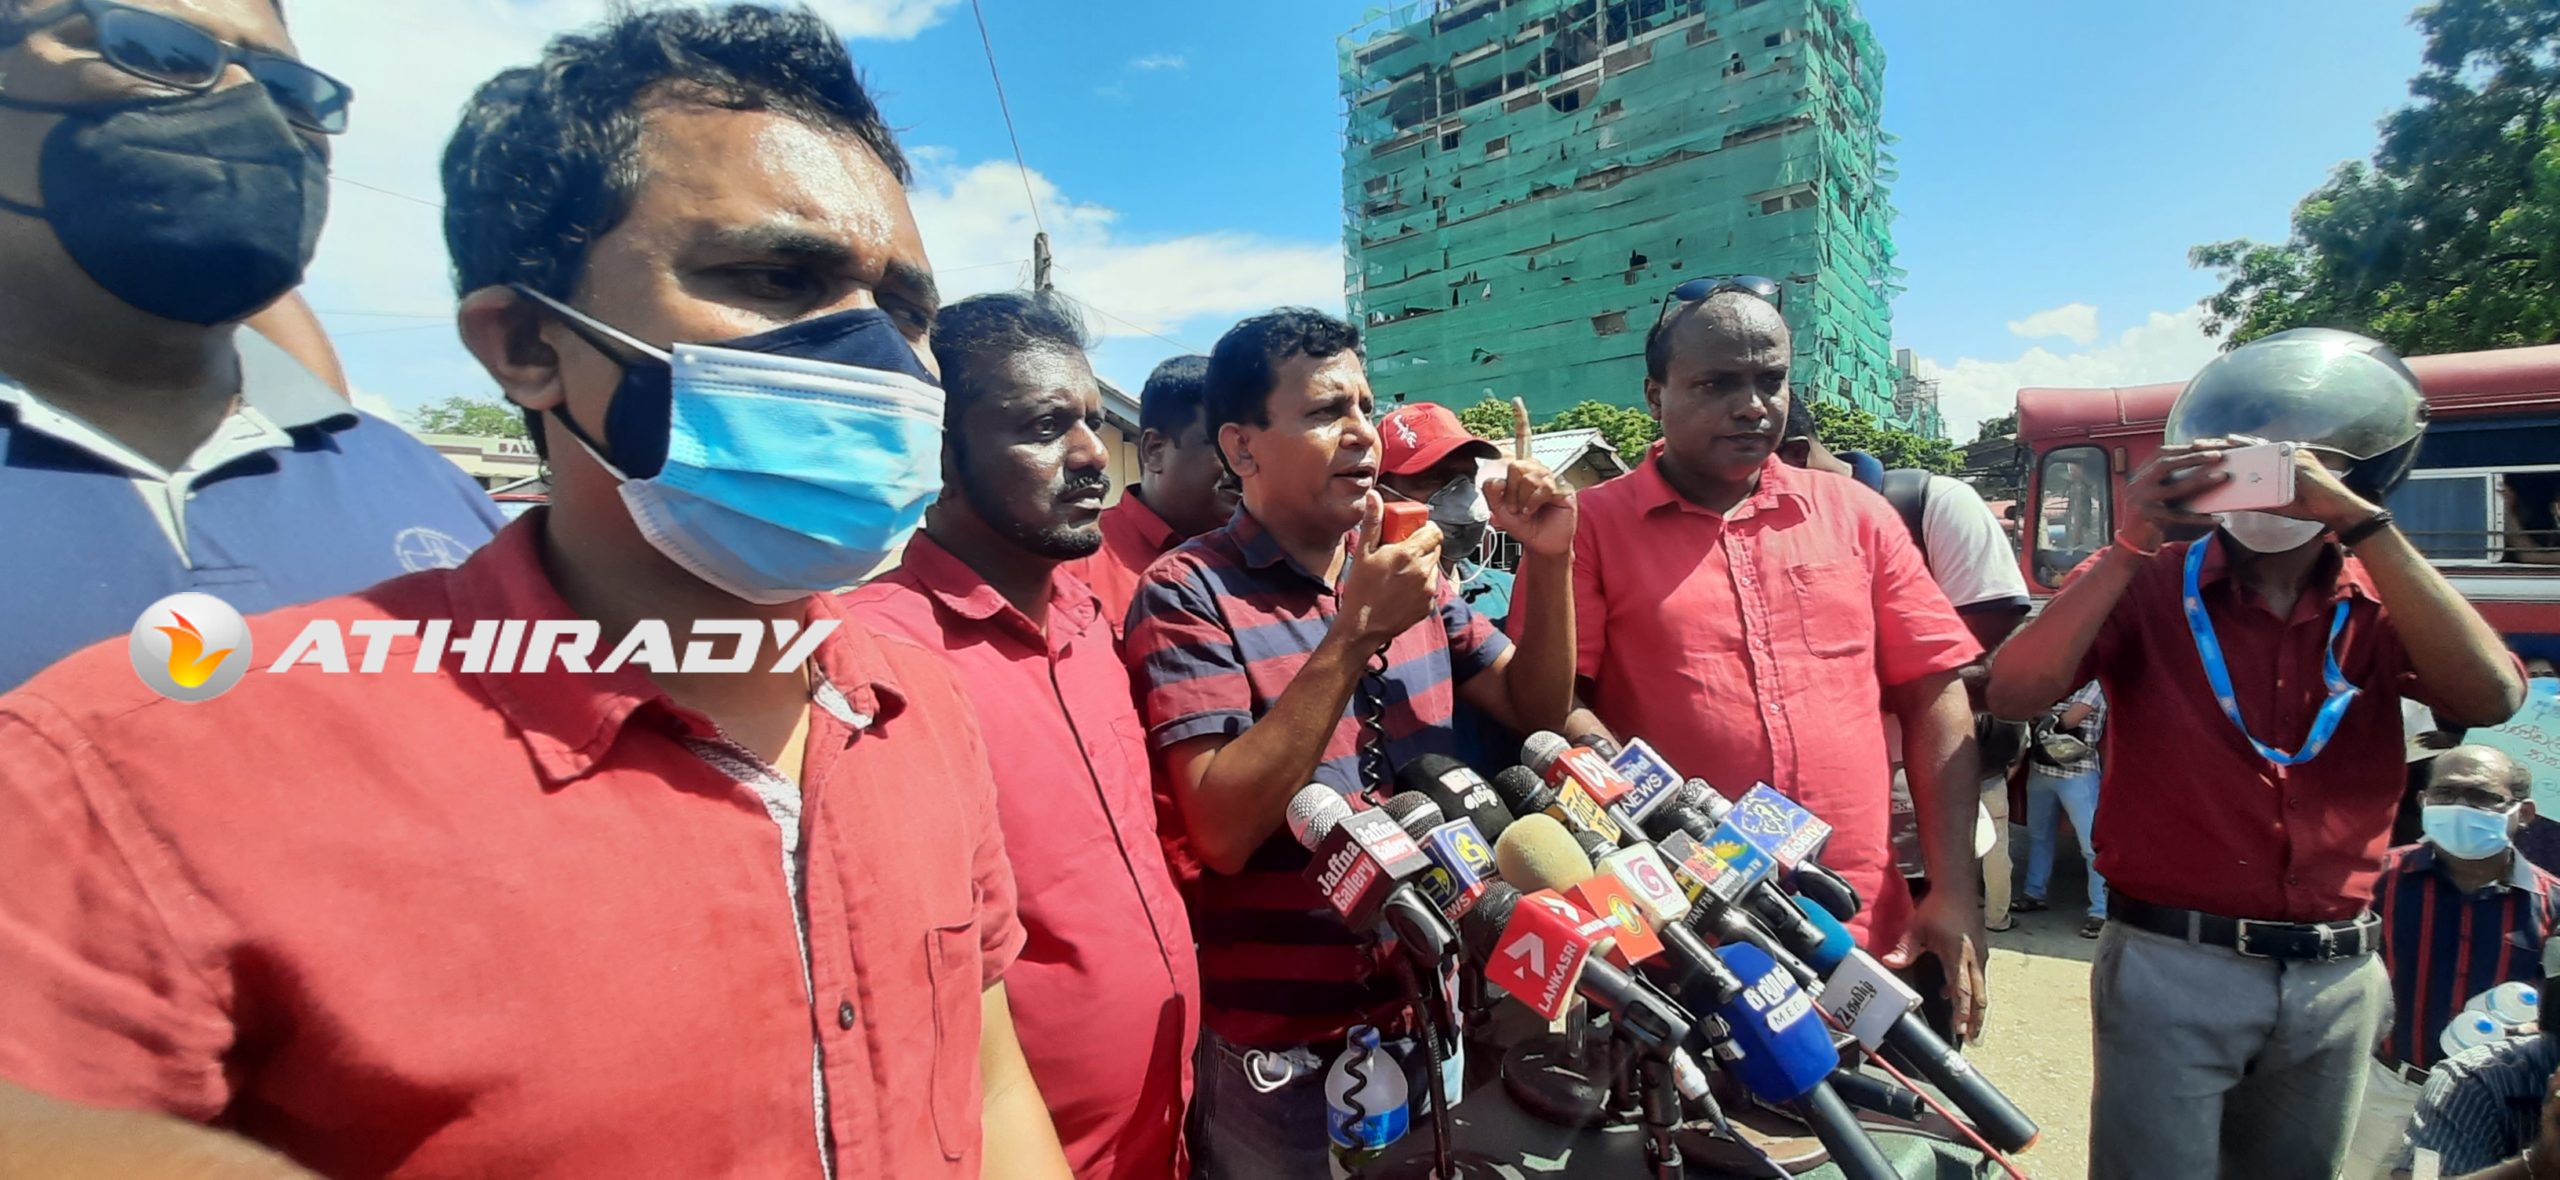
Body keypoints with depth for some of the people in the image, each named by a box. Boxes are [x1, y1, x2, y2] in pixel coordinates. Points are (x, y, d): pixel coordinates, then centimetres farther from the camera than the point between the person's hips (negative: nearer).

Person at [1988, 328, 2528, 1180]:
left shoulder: (2384, 605, 5)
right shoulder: (2147, 585, -5)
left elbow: (2489, 699, -16)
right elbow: (2015, 695, -20)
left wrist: (2364, 527, -21)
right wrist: (2131, 545, -24)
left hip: (2336, 976, 4)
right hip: (2172, 964, -3)